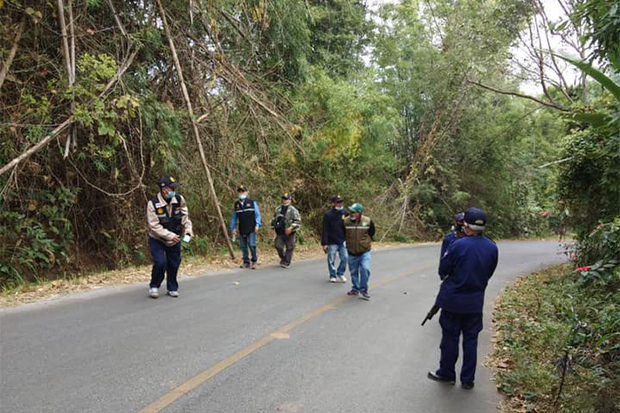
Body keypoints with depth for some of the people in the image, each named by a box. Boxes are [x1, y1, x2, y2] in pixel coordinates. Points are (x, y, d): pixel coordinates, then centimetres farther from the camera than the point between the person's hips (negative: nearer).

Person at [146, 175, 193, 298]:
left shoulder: (179, 199, -10)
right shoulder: (153, 204, -22)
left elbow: (185, 216, 3)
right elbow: (154, 226, -23)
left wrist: (188, 228, -12)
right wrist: (170, 235, -29)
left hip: (175, 239, 4)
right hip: (157, 240, -4)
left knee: (174, 263, 7)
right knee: (160, 262, -16)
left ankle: (172, 288, 28)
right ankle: (154, 286, 10)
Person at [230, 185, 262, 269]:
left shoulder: (252, 202, 3)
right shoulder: (236, 205, 11)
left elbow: (257, 214, 2)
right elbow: (234, 217, 17)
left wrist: (257, 225, -8)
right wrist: (233, 228, 12)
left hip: (251, 229, -3)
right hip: (241, 230, 3)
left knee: (252, 245, -7)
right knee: (243, 246, 5)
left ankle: (254, 261, 7)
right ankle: (246, 262, 15)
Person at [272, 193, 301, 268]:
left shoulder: (293, 210, -7)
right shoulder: (278, 209, 11)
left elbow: (298, 221, -12)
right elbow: (274, 218, 26)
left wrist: (291, 228, -21)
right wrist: (274, 225, 14)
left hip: (289, 233, -4)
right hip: (279, 233, 4)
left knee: (289, 248, 1)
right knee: (278, 246, -4)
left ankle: (286, 263, 13)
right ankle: (283, 258, 22)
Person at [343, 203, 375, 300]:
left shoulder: (368, 221, -12)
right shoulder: (346, 221, -11)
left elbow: (371, 233, 8)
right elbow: (343, 234, 9)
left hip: (364, 252, -2)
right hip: (352, 253, 2)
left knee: (365, 269, -17)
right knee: (354, 272, 13)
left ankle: (363, 290, 0)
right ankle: (355, 289, 33)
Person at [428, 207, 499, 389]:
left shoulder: (458, 245, -20)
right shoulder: (492, 248, -4)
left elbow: (442, 270, -11)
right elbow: (489, 273, 7)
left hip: (453, 299, -4)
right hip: (476, 301, 4)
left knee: (450, 337, 11)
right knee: (471, 340, 14)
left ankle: (447, 373, 25)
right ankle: (467, 379, 22)